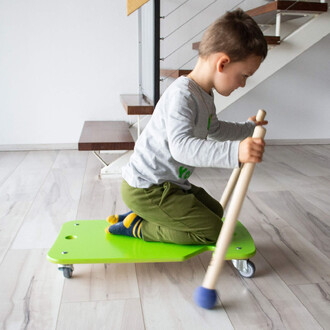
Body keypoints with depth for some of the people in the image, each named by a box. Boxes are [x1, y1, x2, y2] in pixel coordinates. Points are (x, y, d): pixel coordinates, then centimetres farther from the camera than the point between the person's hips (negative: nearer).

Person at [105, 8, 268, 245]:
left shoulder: (205, 96, 9)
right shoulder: (182, 95, -25)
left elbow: (214, 129, 30)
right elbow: (181, 147, -39)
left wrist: (248, 128, 37)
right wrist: (234, 151, -50)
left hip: (170, 182, 11)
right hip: (145, 188, -10)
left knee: (215, 211, 22)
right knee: (214, 231, -9)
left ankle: (140, 216, 16)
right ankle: (136, 227, -1)